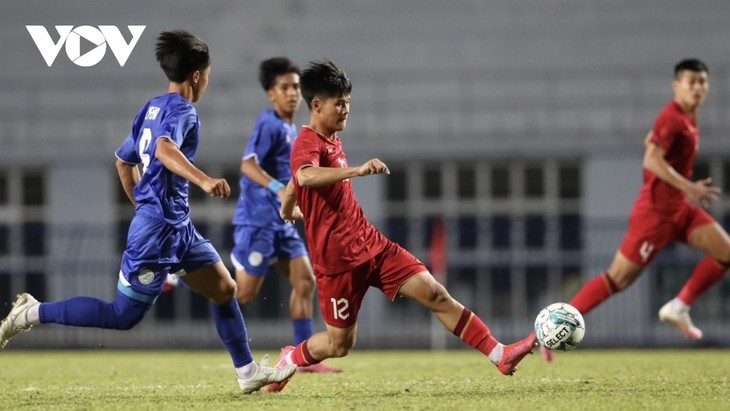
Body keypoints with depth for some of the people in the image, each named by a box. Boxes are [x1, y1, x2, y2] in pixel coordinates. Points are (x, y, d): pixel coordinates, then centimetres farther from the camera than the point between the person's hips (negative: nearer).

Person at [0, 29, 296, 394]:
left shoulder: (152, 108, 13)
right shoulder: (182, 111, -14)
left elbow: (124, 162, 22)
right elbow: (164, 149, -36)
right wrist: (204, 180, -48)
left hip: (177, 227, 10)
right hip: (159, 229, -10)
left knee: (225, 289, 12)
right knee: (124, 316, -3)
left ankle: (248, 373, 16)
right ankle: (31, 314, 3)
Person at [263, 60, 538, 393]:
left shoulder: (332, 141, 13)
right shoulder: (308, 144, -16)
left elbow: (292, 184, 29)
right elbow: (305, 176, -41)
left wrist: (289, 209, 47)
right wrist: (358, 170, -52)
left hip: (370, 243, 8)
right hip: (338, 259, -8)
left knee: (435, 294, -5)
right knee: (339, 343, 3)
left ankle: (501, 356, -9)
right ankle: (287, 362, 33)